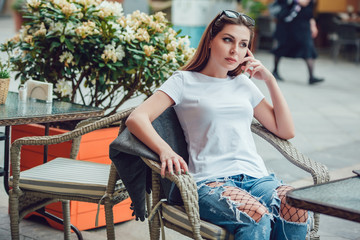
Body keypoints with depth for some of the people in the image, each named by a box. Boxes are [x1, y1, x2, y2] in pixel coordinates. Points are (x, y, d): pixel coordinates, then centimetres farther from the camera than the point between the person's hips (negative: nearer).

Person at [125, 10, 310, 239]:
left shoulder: (244, 84, 24)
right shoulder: (185, 81, 9)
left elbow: (286, 131, 22)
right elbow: (136, 119, -5)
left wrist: (270, 80, 15)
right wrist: (165, 151, -24)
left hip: (255, 176, 5)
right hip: (210, 181, -4)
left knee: (298, 210, -29)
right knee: (257, 217, -36)